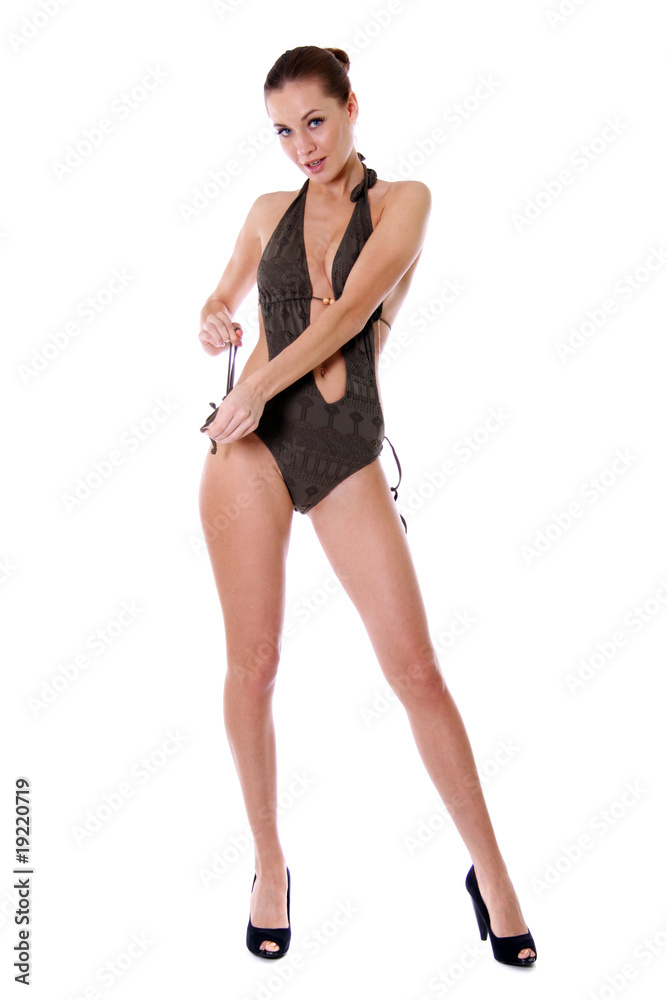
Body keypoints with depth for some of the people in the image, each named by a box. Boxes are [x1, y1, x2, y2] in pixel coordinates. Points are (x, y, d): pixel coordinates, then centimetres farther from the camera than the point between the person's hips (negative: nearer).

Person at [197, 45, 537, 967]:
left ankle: (490, 870, 12)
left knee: (415, 667, -4)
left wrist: (258, 387, -15)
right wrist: (213, 324, 3)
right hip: (253, 439, 2)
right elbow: (222, 300, 27)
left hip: (348, 450, -2)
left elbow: (351, 311, -9)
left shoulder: (403, 201, 5)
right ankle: (269, 864, 21)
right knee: (253, 661, 2)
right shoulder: (271, 210, 14)